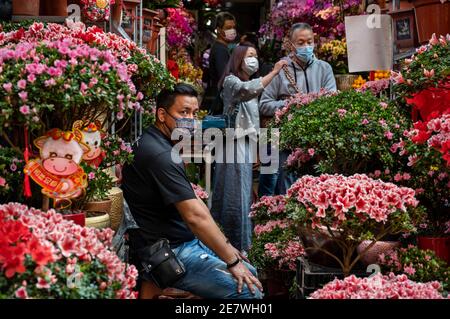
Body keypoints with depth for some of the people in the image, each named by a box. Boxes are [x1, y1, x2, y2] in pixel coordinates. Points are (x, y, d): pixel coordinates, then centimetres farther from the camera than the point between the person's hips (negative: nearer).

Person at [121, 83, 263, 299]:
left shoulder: (162, 144, 13)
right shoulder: (160, 155, -22)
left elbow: (192, 203, 16)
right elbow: (195, 216, -25)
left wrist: (225, 246, 12)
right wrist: (232, 261, -19)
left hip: (185, 241, 11)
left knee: (250, 273, 14)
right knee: (249, 290, -16)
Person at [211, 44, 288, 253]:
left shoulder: (251, 83, 20)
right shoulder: (231, 81, -6)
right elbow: (249, 90, -30)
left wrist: (256, 152, 18)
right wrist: (274, 72, -24)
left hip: (247, 144, 8)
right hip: (234, 144, -8)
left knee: (244, 193, 8)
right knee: (235, 193, -7)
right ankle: (237, 245, -4)